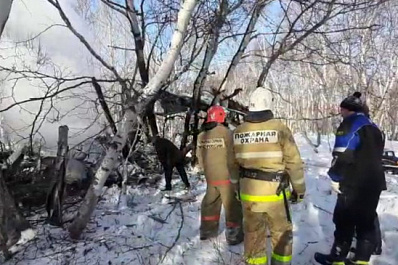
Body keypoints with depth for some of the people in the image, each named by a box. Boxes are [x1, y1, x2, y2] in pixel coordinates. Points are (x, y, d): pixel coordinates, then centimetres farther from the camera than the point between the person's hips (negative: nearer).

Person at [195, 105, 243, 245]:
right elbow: (233, 157, -16)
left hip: (210, 176, 6)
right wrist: (236, 175, -4)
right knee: (232, 205, 6)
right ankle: (233, 235, 13)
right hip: (227, 176, -6)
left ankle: (207, 230, 30)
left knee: (210, 203, 20)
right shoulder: (226, 133, -16)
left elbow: (200, 157, 10)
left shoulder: (201, 135, 3)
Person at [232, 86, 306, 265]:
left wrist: (237, 187, 20)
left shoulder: (237, 132, -1)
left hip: (248, 192, 3)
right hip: (274, 191, -3)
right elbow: (294, 162, -8)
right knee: (281, 232, 17)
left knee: (253, 235, 15)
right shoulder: (280, 128, -11)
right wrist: (299, 187, 5)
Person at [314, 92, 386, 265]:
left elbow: (342, 155, -18)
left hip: (354, 184, -8)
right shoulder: (374, 128, 17)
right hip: (374, 183, 8)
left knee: (345, 222, 0)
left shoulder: (349, 125, -10)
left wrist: (335, 178, -9)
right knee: (366, 222, 11)